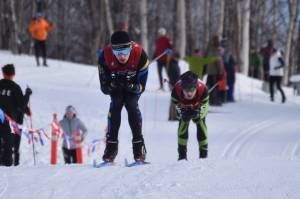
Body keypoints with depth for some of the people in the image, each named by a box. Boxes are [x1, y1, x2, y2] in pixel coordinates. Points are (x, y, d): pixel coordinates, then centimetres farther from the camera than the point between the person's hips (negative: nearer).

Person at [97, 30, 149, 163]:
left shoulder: (140, 55, -37)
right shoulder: (105, 57, -33)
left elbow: (140, 87, -29)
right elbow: (104, 88, -25)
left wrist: (129, 86, -49)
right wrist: (113, 84, -47)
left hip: (133, 83, -1)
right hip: (114, 83, 1)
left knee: (131, 105, -22)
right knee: (115, 104, -21)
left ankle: (139, 146, -17)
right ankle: (111, 145, -18)